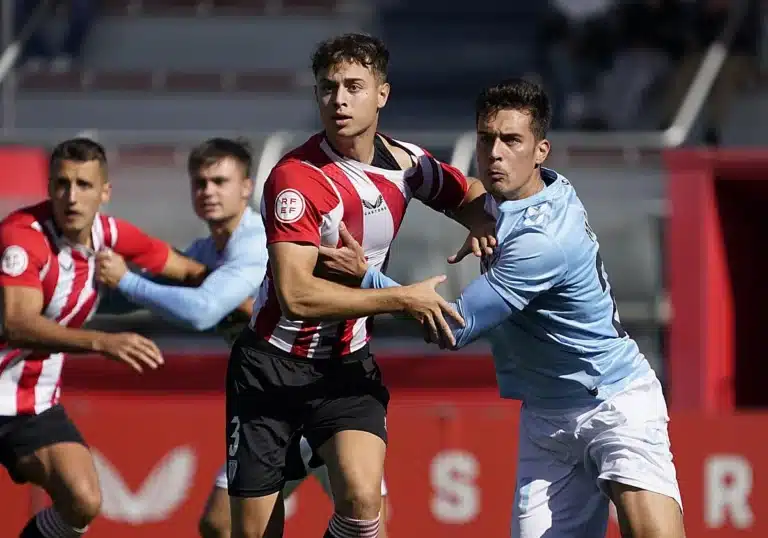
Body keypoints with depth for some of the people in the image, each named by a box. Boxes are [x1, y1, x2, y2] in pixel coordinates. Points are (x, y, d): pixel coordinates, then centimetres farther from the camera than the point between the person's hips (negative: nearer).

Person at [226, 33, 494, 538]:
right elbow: (296, 296, -30)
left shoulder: (406, 162, -3)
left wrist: (482, 224, -6)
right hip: (273, 365, -3)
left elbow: (470, 194, 19)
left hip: (348, 364, 3)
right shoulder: (296, 178, -21)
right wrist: (404, 299, -27)